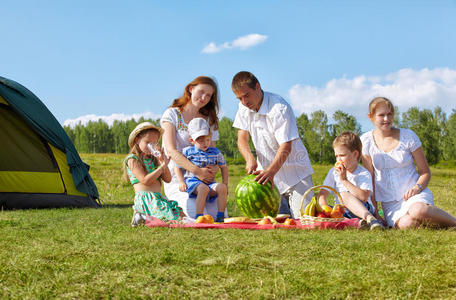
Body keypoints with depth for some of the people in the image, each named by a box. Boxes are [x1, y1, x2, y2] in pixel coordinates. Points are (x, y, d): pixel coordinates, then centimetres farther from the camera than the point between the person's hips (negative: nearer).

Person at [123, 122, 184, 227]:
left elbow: (167, 179, 13)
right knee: (175, 219, -25)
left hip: (158, 197, 8)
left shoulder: (153, 159, 20)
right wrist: (162, 167, -12)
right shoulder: (132, 160, -2)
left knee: (182, 216, -5)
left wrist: (163, 163, -1)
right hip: (145, 198, -8)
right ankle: (141, 216, -8)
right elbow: (145, 180, -14)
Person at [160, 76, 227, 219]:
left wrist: (215, 168, -14)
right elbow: (171, 151, -12)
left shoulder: (209, 120, 17)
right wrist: (197, 171, -24)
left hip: (203, 180, 5)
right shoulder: (172, 114, 1)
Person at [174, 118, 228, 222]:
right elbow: (177, 166, 12)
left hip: (209, 182, 3)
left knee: (222, 188, -28)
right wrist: (181, 181, -2)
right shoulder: (188, 152, 4)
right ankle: (198, 217, -36)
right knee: (203, 188, -38)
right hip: (193, 181, -3)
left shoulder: (215, 152, 10)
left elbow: (224, 168, 20)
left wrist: (225, 184, 10)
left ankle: (220, 216, -23)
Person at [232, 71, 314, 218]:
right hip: (267, 173, 5)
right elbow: (242, 138, 2)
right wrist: (250, 159, -18)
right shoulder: (244, 108, 3)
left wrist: (271, 171, -37)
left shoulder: (280, 108, -19)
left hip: (294, 172, -5)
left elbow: (286, 146, -23)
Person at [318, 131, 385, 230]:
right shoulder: (334, 172, 8)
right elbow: (322, 194, 3)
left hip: (364, 209, -6)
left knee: (343, 194, -32)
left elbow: (364, 197, -25)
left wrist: (344, 180, -22)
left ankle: (370, 218, -48)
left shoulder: (364, 174, -8)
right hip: (343, 212, 6)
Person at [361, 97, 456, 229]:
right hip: (389, 203, 1)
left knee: (418, 210, -38)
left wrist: (417, 187, -15)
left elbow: (425, 172, 6)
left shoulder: (408, 136, 1)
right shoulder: (366, 140, 3)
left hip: (413, 194, 0)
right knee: (407, 224, -35)